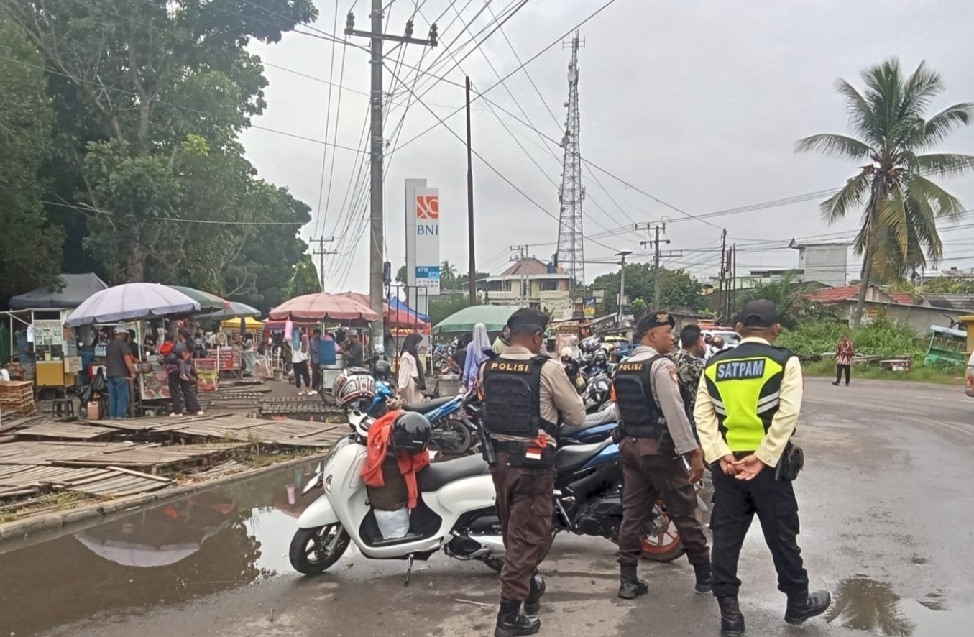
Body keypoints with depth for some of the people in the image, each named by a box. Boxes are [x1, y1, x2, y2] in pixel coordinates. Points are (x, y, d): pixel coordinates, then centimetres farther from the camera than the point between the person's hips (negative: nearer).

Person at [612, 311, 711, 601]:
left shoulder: (622, 368, 11)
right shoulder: (661, 366, -15)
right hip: (659, 449, -8)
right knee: (684, 513, 5)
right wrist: (693, 453, -18)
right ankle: (705, 575, 16)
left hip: (630, 446, 8)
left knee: (633, 514, 9)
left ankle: (628, 580, 11)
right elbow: (675, 414, -20)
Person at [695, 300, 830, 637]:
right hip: (768, 463, -2)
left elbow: (702, 414, -3)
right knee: (782, 536, 13)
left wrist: (720, 455, -8)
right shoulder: (785, 361, -4)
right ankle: (798, 603, 31)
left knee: (726, 538, 8)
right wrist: (762, 458, -15)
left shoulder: (714, 365, 6)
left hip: (726, 464, 3)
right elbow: (787, 414, -15)